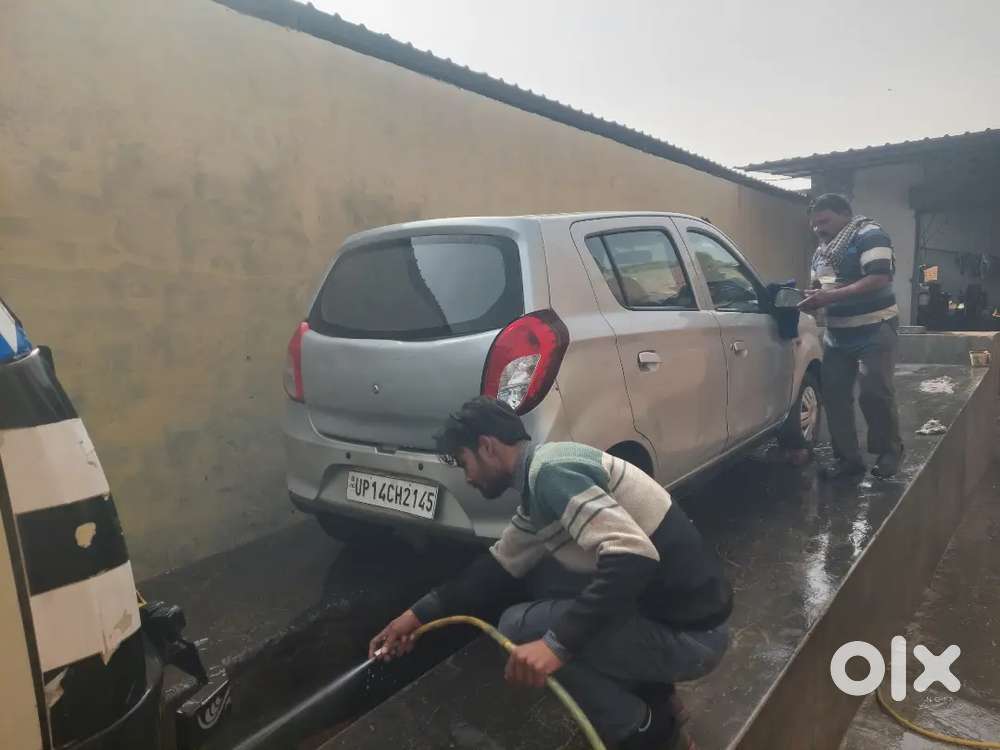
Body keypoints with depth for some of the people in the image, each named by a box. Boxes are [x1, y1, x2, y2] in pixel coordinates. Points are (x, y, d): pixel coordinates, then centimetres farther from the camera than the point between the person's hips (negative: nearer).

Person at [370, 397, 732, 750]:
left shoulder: (550, 472, -21)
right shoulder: (541, 480, 10)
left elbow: (634, 558, -32)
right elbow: (500, 566, 18)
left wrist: (558, 643, -33)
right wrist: (420, 613, 17)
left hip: (690, 632, -9)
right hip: (659, 605, 9)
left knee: (520, 626, -12)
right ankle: (652, 694, 21)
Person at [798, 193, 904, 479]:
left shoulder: (869, 235, -12)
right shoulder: (821, 250, 13)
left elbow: (879, 279, -24)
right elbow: (818, 286, 22)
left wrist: (830, 296, -29)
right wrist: (811, 298, -3)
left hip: (874, 330, -8)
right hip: (836, 334, 8)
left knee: (874, 393, -7)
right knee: (834, 394, 4)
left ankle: (890, 451, 16)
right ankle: (847, 458, 13)